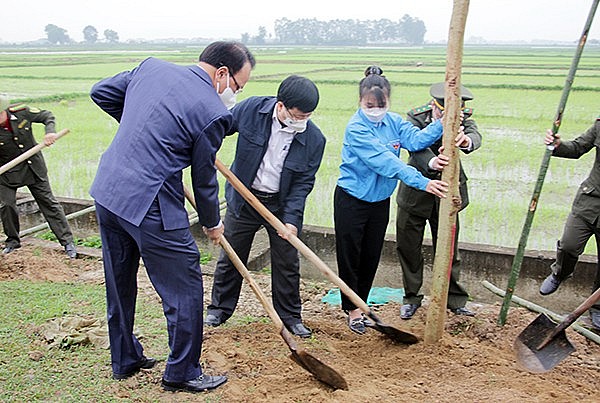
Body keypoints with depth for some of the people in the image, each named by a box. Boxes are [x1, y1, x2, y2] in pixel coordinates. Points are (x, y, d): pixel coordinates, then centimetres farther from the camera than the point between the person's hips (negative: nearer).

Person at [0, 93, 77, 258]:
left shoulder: (21, 111, -16)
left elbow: (47, 116, -1)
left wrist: (50, 131, -19)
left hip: (33, 167, 1)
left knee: (48, 202, 3)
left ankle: (67, 241, 7)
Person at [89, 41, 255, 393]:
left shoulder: (152, 66, 6)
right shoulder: (212, 112, -12)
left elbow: (101, 92, 18)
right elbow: (204, 178, -3)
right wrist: (213, 223, 13)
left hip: (106, 191, 9)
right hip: (150, 206, -8)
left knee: (120, 285, 22)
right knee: (184, 288, 8)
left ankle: (125, 360, 40)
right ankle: (182, 373, 21)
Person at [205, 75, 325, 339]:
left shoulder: (314, 139, -17)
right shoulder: (252, 109, -18)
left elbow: (303, 183, -13)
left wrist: (291, 218, -22)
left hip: (282, 205, 0)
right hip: (244, 198, 1)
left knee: (287, 263, 9)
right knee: (231, 257, 12)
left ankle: (290, 316, 27)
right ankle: (219, 308, 31)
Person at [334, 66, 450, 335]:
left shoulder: (394, 122, 0)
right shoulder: (356, 128, -22)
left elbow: (416, 139, -18)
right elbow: (385, 161, -32)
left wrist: (443, 123, -31)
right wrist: (422, 182, -38)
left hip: (380, 201, 6)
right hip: (351, 200, -6)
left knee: (371, 257, 13)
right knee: (349, 256, 4)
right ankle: (352, 310, 20)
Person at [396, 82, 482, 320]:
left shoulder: (463, 116, -9)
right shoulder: (415, 118, -16)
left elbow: (475, 135, -30)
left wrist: (466, 140, -56)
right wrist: (431, 163, -56)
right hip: (416, 193, -1)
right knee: (408, 247, 8)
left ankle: (454, 299, 27)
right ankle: (411, 297, 27)